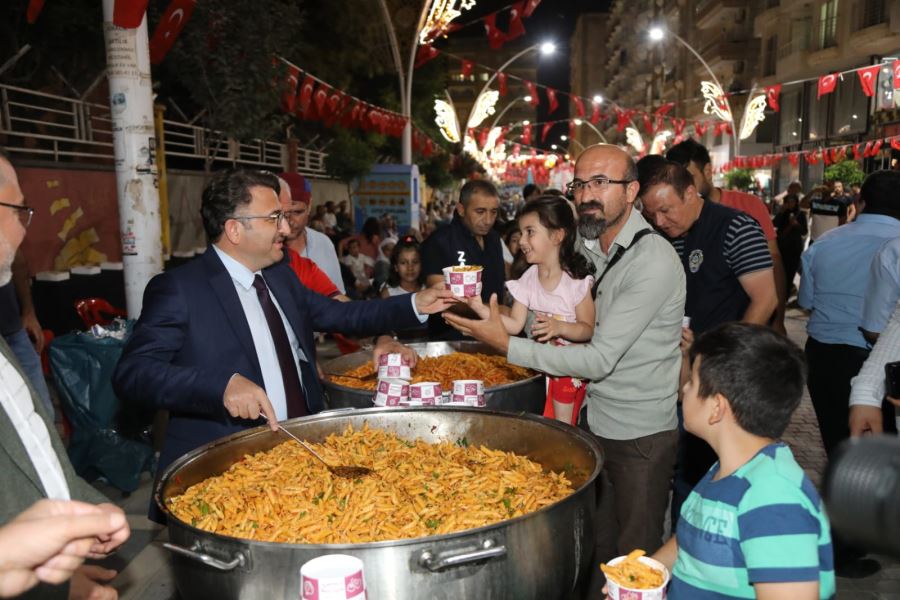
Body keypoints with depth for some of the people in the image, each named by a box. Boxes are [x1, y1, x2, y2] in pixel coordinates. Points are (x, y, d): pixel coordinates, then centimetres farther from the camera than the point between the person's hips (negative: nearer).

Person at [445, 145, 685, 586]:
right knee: (596, 544, 18)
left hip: (641, 433, -7)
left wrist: (506, 344, -25)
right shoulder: (592, 246, 4)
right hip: (598, 420, 7)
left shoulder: (653, 260, -22)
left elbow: (600, 360, -26)